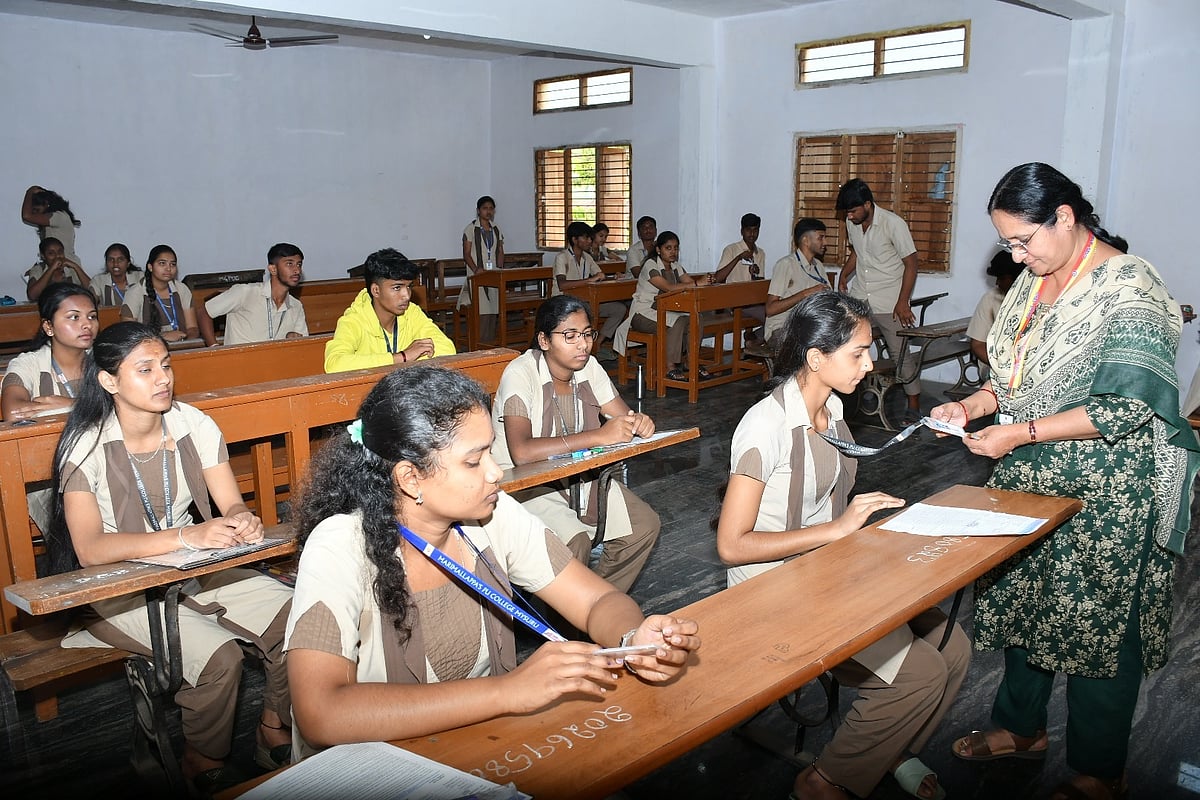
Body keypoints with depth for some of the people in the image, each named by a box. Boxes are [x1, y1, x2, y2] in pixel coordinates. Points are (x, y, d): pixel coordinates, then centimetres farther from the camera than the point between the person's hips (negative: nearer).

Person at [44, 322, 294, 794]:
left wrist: (241, 521, -30)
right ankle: (204, 765, 1)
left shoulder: (194, 426, -4)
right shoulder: (86, 448, -15)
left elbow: (232, 504, -4)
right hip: (119, 585, -4)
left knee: (297, 619, -17)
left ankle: (274, 736, 6)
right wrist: (187, 535, -37)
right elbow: (89, 550, -25)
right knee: (218, 656, -28)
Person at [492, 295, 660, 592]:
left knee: (644, 525, -7)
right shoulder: (521, 373, -22)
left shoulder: (589, 367, 0)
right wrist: (599, 436, -36)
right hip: (524, 483, -7)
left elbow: (625, 419, 3)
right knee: (573, 542, -29)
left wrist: (639, 423, -24)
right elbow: (521, 452, -35)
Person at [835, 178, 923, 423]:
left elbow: (911, 264, -12)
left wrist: (902, 303, -17)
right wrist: (844, 276, 3)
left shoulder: (893, 224, -15)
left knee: (900, 353, 1)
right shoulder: (852, 223, 2)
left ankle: (914, 407, 12)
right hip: (858, 296, 5)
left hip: (889, 301, -5)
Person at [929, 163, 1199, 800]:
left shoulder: (1128, 288, -17)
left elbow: (1125, 406, -22)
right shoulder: (1035, 281, 7)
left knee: (1098, 625, 5)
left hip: (1105, 496, -7)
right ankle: (1021, 727, 37)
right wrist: (972, 406, -3)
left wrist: (1019, 433, -22)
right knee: (1021, 599, 17)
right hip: (1032, 479, 8)